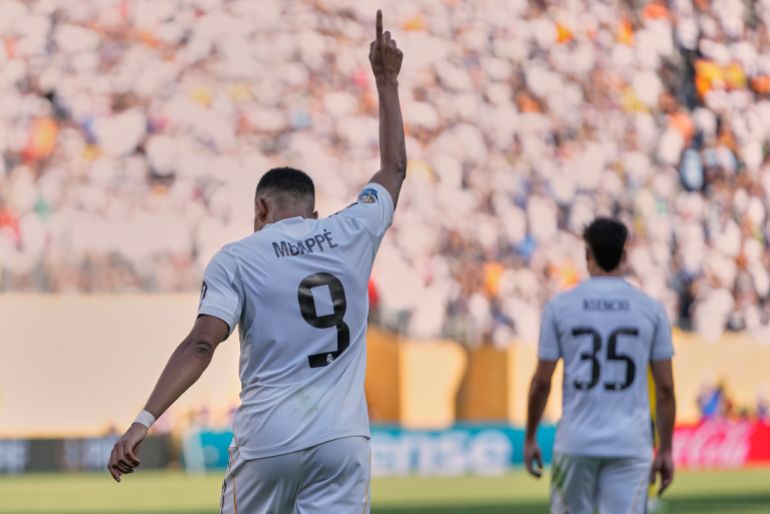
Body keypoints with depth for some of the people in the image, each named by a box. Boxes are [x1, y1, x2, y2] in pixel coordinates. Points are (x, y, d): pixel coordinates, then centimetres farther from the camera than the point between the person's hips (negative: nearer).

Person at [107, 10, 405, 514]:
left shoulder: (236, 259, 2)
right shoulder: (351, 233, 8)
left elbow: (202, 344, -12)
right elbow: (395, 168, 27)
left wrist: (144, 421, -18)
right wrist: (386, 81, 37)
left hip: (267, 441, -1)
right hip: (341, 440, 2)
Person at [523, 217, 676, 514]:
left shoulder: (559, 306, 0)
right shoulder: (651, 309, 2)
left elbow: (541, 382, 1)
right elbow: (665, 387, 2)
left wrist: (530, 438, 12)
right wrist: (665, 450, 9)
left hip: (576, 444, 0)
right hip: (630, 445, 0)